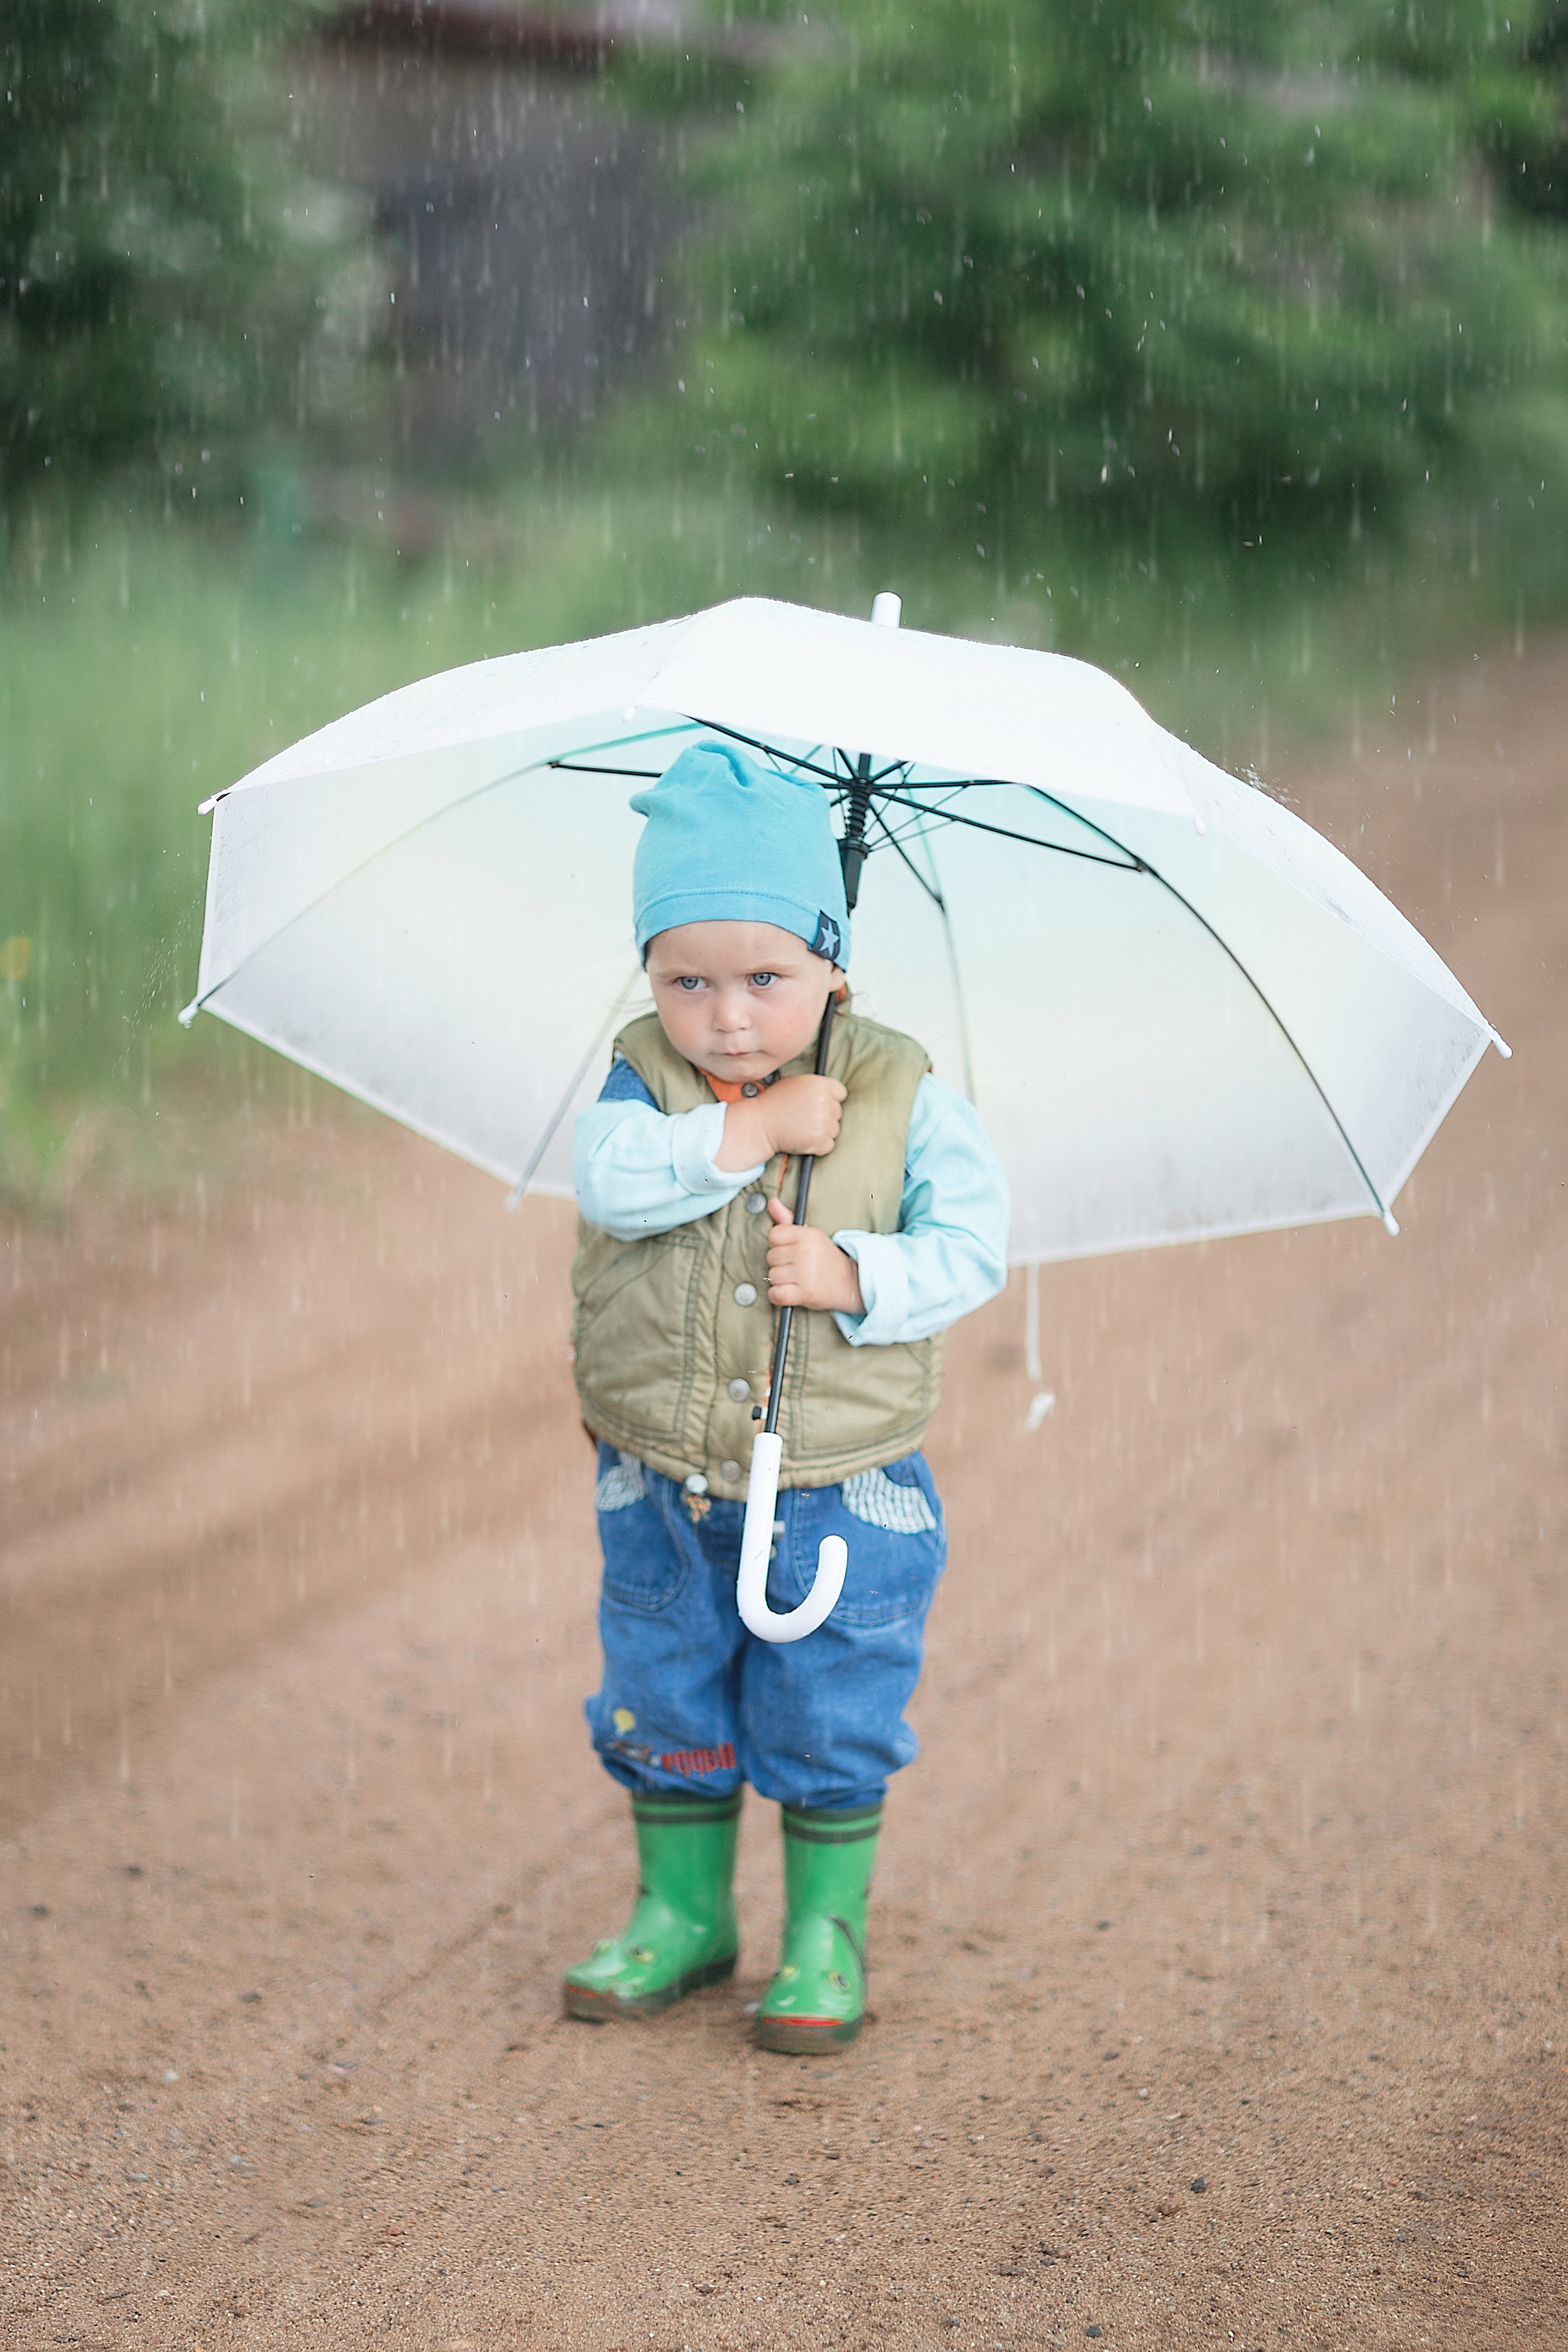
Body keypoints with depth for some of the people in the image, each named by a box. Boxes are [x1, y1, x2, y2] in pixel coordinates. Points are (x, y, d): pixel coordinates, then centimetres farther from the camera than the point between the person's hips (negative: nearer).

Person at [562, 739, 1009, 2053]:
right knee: (664, 1708, 15)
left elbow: (973, 1246, -11)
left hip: (843, 1495, -2)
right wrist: (754, 1129, -29)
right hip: (660, 1495, 2)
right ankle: (683, 1911, 33)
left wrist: (852, 1277, -25)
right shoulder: (642, 1085, -5)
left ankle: (829, 1933, 24)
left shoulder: (905, 1104, -7)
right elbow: (612, 1178, -26)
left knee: (829, 1724, 7)